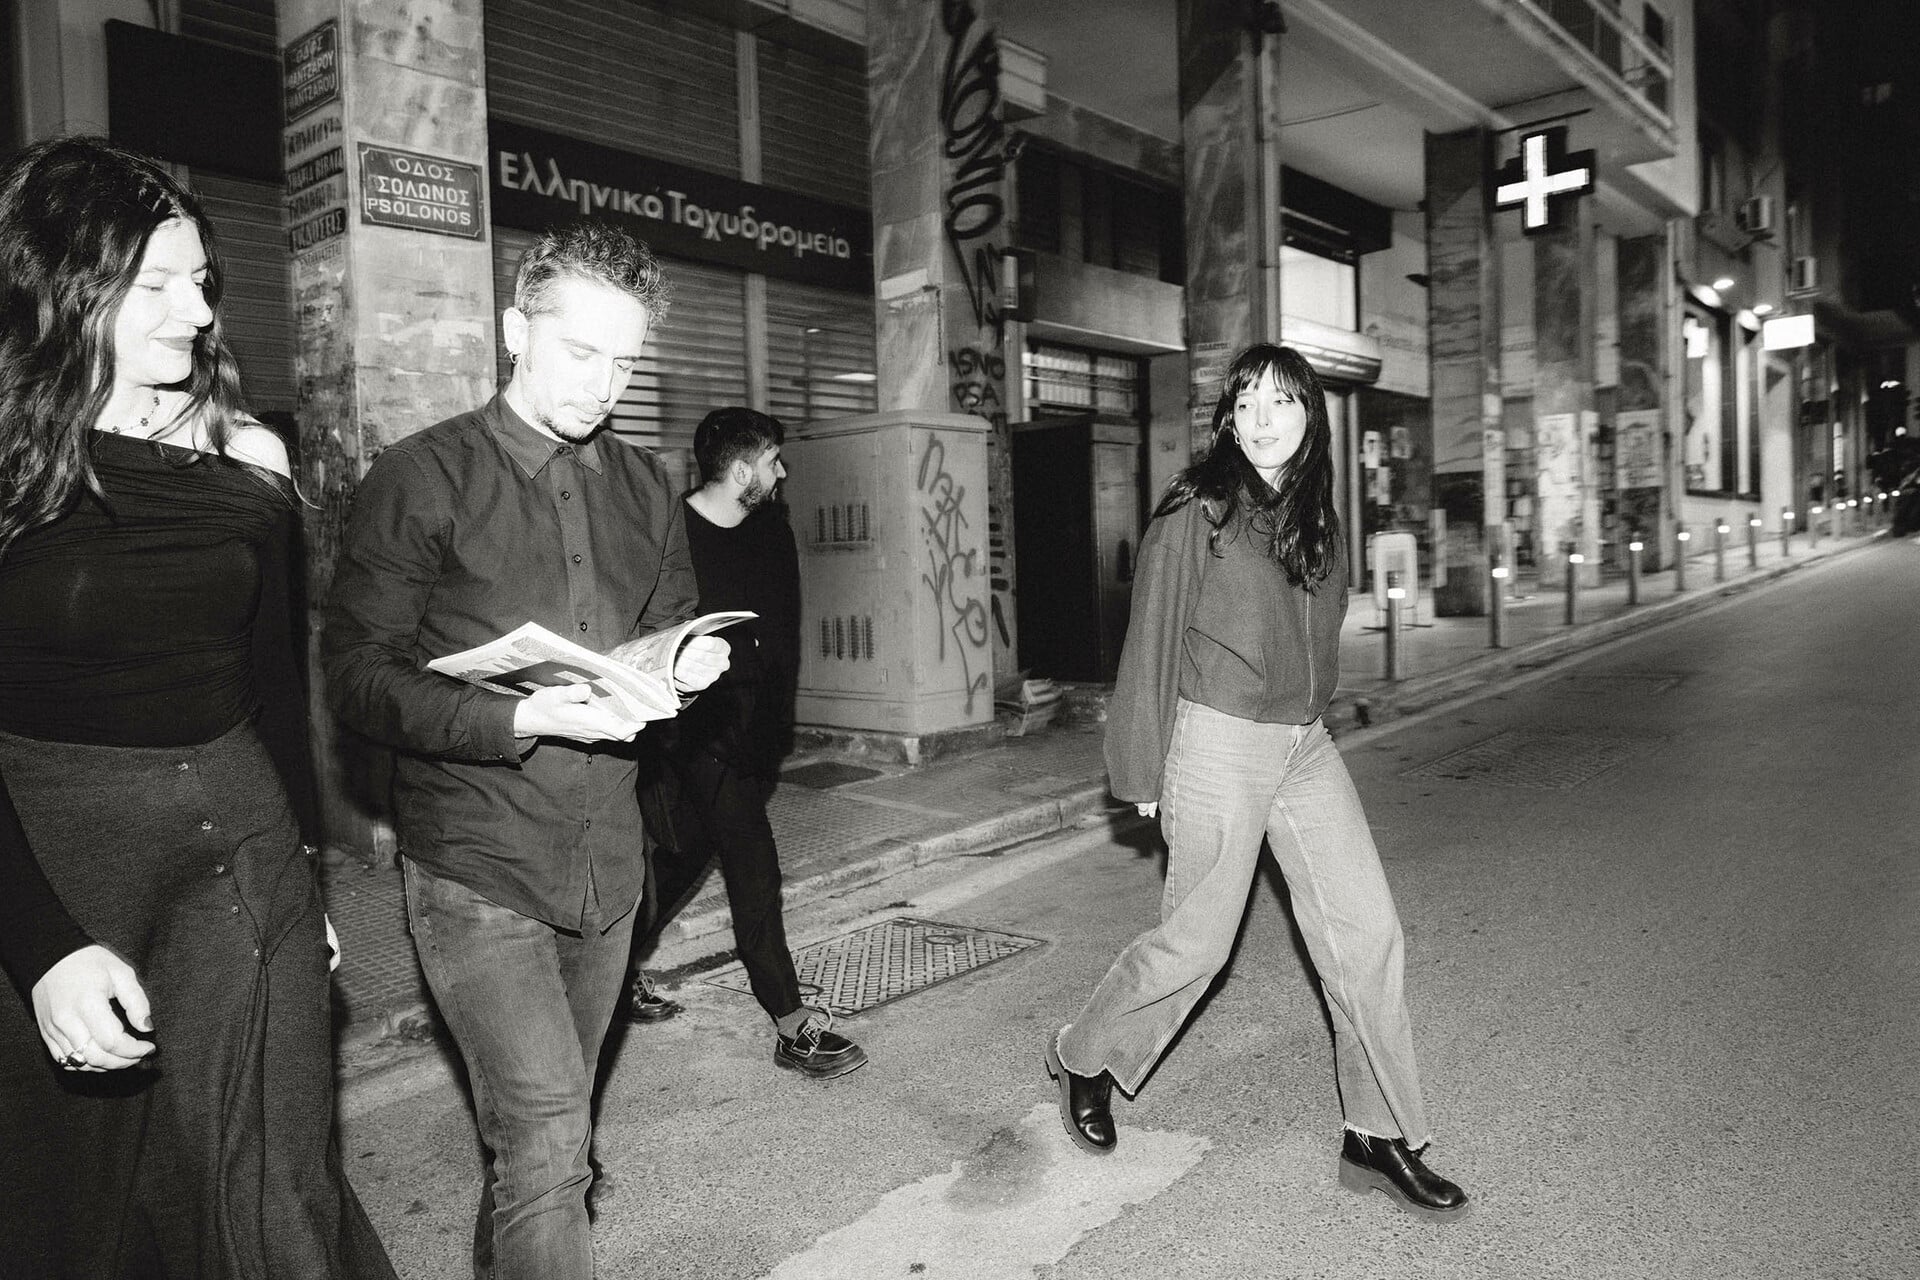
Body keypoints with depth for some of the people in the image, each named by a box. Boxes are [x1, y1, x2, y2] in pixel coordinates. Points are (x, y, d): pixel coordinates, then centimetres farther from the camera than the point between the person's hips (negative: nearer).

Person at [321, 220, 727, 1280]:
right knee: (546, 1141, -11)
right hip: (477, 872, -5)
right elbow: (357, 675, -10)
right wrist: (522, 720, -24)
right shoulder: (420, 480, -6)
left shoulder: (642, 488, 10)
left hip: (606, 865, 5)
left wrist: (687, 666, -6)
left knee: (552, 1129, 18)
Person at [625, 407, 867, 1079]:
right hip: (695, 726, -7)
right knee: (751, 859, -8)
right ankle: (793, 1024, -2)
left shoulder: (772, 528, 9)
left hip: (752, 721, 7)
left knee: (689, 848, 15)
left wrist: (777, 723, 12)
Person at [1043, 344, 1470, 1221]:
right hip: (1217, 745, -6)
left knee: (1367, 929, 2)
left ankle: (1380, 1137, 17)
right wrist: (1145, 773, -6)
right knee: (1197, 939, 3)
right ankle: (1083, 1059, 28)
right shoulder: (1197, 511, -10)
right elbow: (1152, 644, -8)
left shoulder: (1315, 514, 9)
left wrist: (1308, 723, 17)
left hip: (1307, 747, 7)